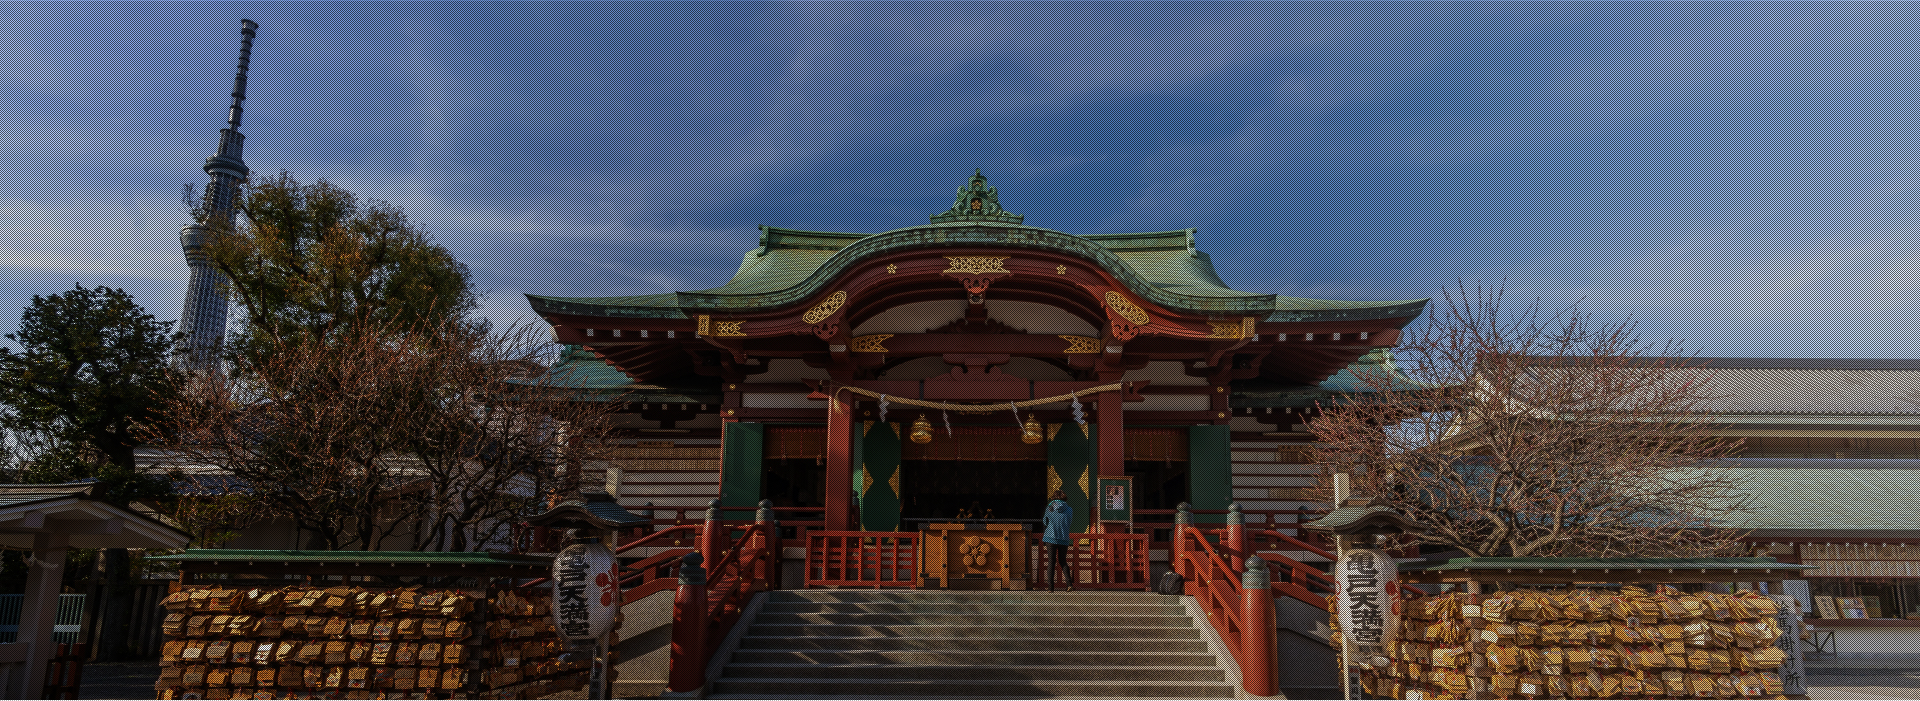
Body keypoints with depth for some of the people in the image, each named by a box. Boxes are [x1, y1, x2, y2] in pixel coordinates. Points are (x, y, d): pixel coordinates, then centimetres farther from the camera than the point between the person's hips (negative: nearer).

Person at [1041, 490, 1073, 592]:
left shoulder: (1050, 507, 1)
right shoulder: (1069, 509, 2)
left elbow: (1045, 522, 14)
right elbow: (1070, 526, 13)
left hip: (1051, 537, -1)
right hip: (1064, 539, 1)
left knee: (1051, 562, 3)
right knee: (1062, 561, 14)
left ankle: (1050, 587, 0)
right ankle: (1069, 583, 0)